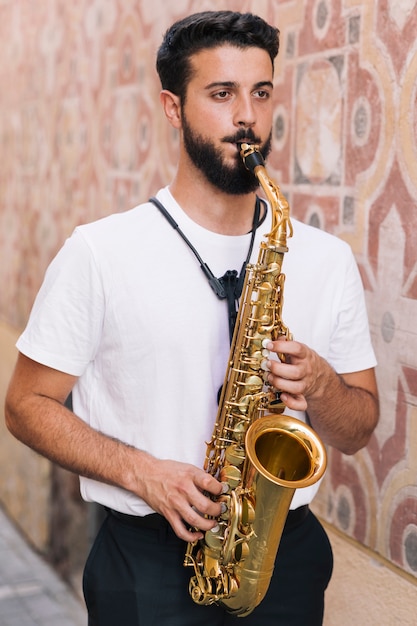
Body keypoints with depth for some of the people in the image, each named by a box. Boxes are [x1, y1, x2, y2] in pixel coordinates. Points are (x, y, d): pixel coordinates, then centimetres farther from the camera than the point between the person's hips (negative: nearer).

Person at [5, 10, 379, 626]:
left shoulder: (327, 259, 1)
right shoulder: (100, 251, -7)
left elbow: (357, 432, 7)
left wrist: (320, 385, -15)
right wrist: (143, 472, -17)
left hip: (286, 554, 3)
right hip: (148, 561, -2)